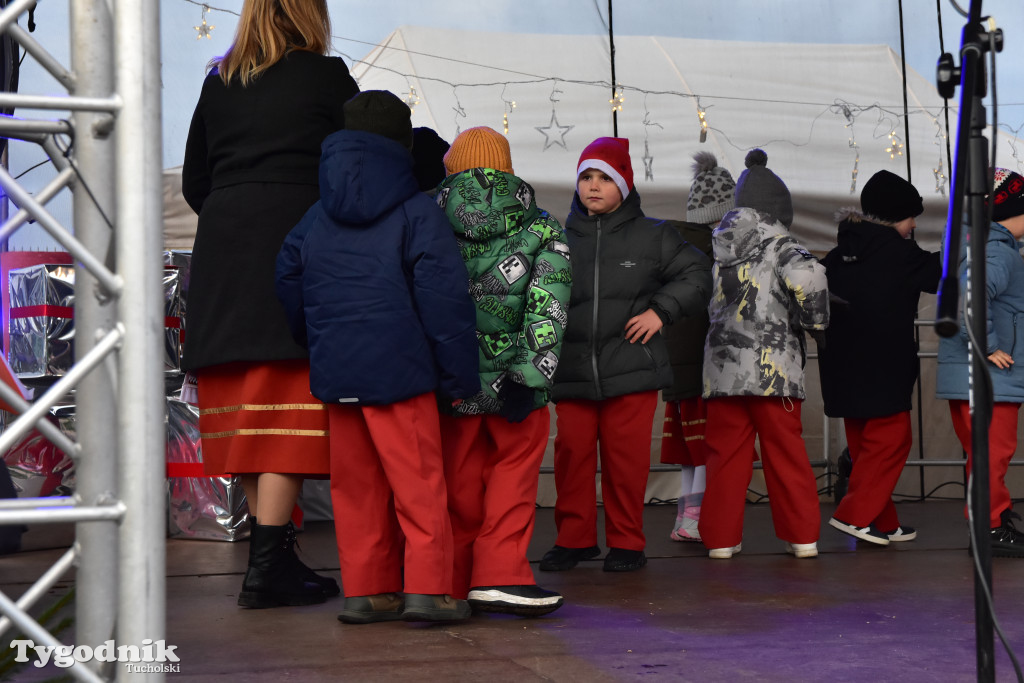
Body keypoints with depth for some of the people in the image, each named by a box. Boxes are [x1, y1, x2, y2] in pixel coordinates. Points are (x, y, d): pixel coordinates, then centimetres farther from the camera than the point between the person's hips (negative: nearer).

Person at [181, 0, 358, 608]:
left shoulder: (219, 83, 15)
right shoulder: (327, 76, 2)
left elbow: (193, 183, 18)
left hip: (222, 248, 5)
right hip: (295, 244, -5)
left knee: (248, 406, 7)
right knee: (288, 402, -6)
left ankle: (275, 555, 12)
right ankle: (267, 565, -10)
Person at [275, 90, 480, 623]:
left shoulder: (315, 218, 12)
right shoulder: (417, 213, -4)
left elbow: (288, 284, 16)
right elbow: (443, 297, -8)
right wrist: (459, 374, -5)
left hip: (333, 372, 5)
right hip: (398, 367, -5)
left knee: (355, 483, 11)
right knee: (418, 480, -1)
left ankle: (366, 590, 14)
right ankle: (427, 587, -2)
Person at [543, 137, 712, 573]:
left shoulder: (652, 236, 5)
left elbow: (696, 275, 11)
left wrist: (661, 310, -1)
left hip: (632, 370, -2)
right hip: (571, 370, 2)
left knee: (626, 456, 0)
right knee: (571, 454, 3)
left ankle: (626, 541, 14)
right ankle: (574, 538, 18)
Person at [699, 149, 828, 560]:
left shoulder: (717, 243, 9)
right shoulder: (778, 243, -7)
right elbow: (808, 279, -23)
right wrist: (815, 321, -6)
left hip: (722, 367, 4)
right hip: (773, 367, -4)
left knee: (726, 453, 9)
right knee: (785, 451, 7)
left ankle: (720, 537, 10)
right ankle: (802, 535, 13)